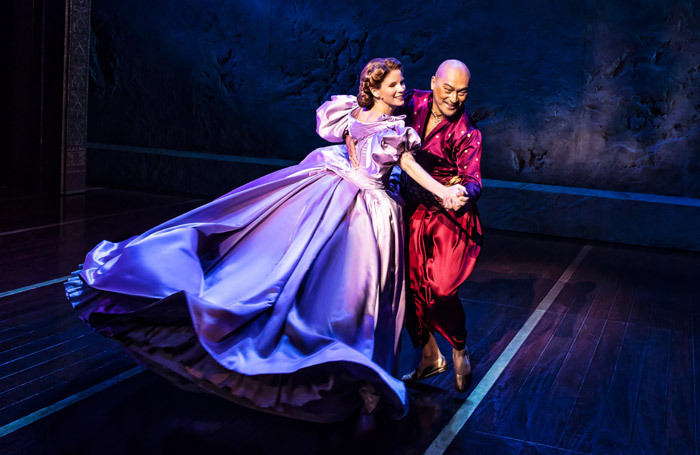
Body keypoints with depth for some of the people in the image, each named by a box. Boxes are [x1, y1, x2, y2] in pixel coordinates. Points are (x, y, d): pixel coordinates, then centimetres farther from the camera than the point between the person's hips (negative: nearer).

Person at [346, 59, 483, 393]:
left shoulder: (467, 133, -11)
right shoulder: (414, 103, -4)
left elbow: (472, 179, -18)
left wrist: (464, 193, -41)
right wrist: (351, 136, -17)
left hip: (448, 216, -4)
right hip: (412, 211, 4)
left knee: (441, 290, -13)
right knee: (408, 285, 5)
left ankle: (460, 350, 18)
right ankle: (430, 357, 26)